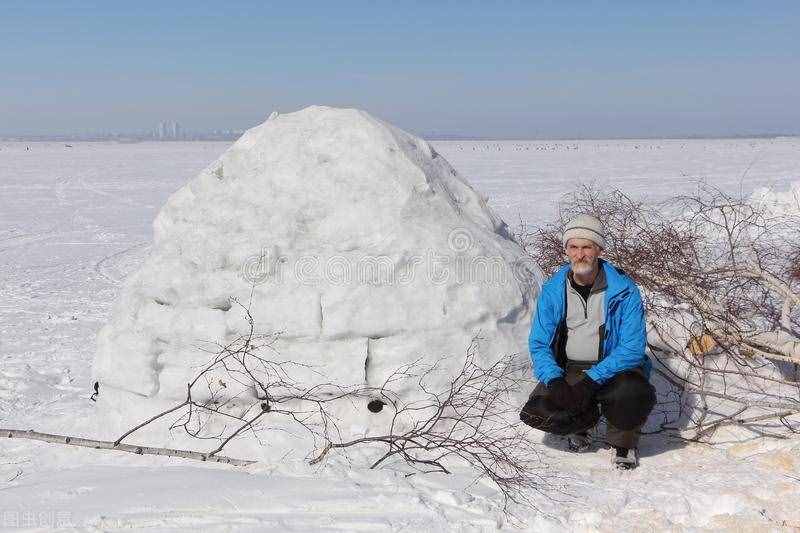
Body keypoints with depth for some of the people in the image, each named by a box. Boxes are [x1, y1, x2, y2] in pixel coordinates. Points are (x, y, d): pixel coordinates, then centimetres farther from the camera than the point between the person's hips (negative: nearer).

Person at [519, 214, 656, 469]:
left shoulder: (623, 290, -12)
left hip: (613, 368, -3)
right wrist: (554, 381, -21)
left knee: (635, 396, -35)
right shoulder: (553, 291, -3)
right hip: (568, 370, 3)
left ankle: (624, 440, 1)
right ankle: (583, 421, 13)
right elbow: (539, 344, -1)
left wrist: (592, 380, -28)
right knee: (536, 413, -21)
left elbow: (633, 347, -17)